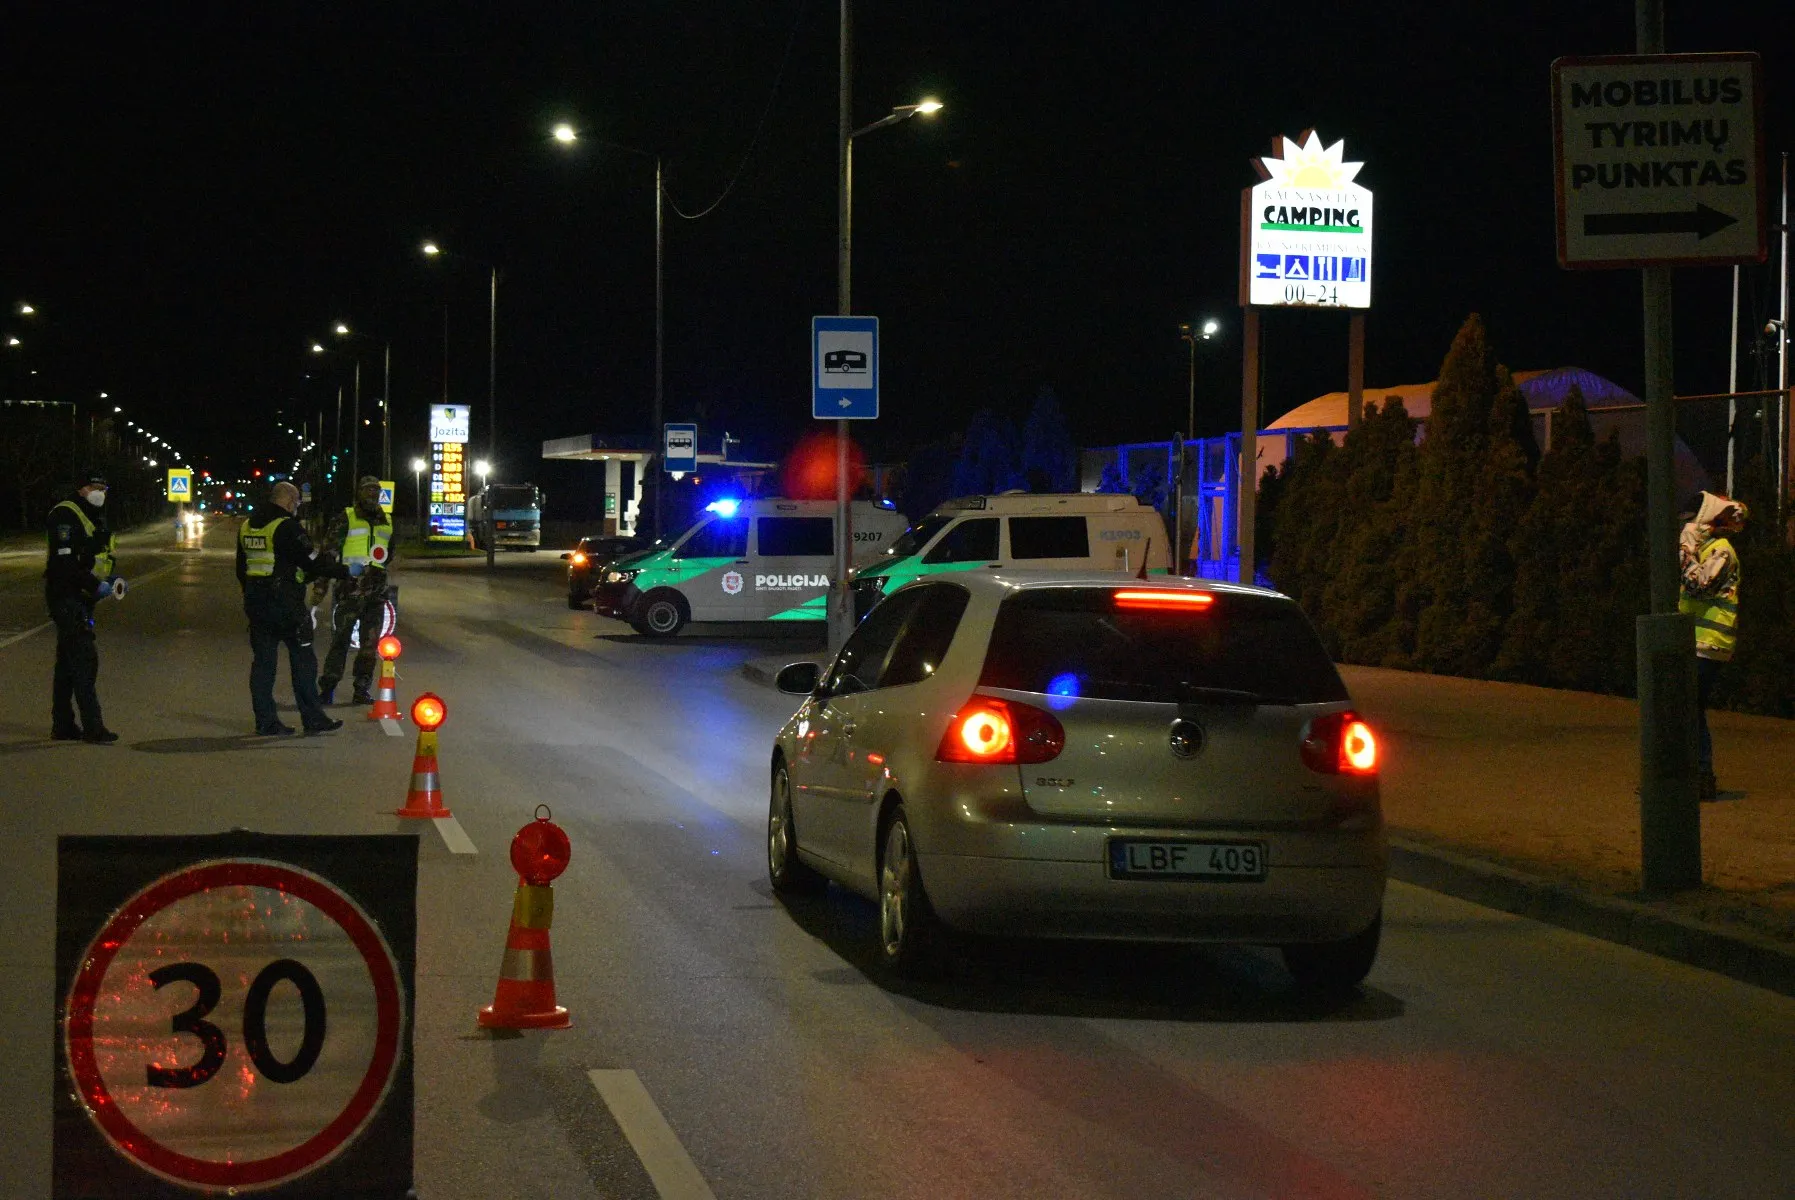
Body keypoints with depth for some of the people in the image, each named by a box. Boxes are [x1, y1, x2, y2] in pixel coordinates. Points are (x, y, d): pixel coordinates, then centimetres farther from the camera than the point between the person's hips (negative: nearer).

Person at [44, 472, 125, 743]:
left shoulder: (95, 518, 17)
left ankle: (63, 726, 19)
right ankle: (92, 727, -14)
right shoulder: (66, 516, -15)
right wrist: (96, 585, -24)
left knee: (68, 662, 13)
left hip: (82, 599, 10)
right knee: (85, 659, -13)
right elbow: (64, 563, -23)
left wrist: (112, 579, 7)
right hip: (66, 596, -10)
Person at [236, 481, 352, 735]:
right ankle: (313, 718, 2)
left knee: (263, 661, 9)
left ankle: (266, 721, 7)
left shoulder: (247, 526, 12)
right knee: (303, 659, 1)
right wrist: (345, 571, -4)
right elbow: (311, 561, -14)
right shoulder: (287, 527, -13)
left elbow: (241, 568, 19)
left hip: (255, 603, 7)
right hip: (286, 604, -7)